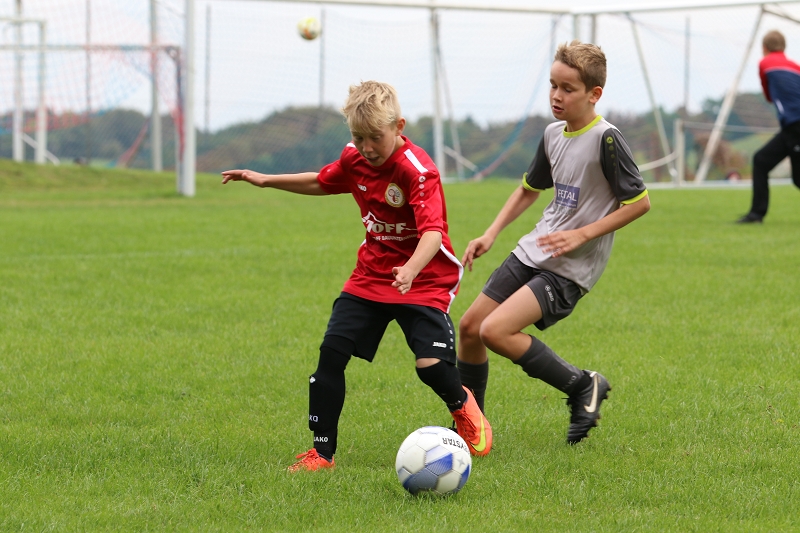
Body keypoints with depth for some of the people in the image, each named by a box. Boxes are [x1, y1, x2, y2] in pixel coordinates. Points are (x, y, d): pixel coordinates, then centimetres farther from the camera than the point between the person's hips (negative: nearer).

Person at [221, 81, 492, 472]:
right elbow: (321, 182, 22)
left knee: (431, 364, -18)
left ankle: (463, 407, 20)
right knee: (332, 351, -7)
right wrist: (265, 180, 19)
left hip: (424, 281, -6)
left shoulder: (418, 171, -24)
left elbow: (432, 232, -36)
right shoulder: (354, 160, -1)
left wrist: (411, 270, -55)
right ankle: (322, 452, 1)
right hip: (371, 275, 6)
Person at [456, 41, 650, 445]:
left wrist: (582, 235, -19)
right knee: (470, 326, 6)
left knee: (496, 330, -22)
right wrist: (491, 234, 13)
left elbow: (639, 202, -16)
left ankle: (582, 386, -6)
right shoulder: (553, 135, 7)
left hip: (571, 268, -8)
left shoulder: (605, 139, -17)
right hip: (532, 252, 8)